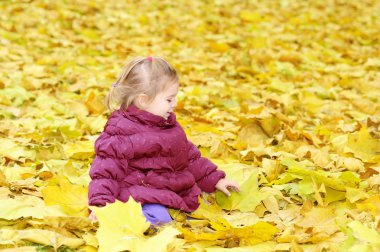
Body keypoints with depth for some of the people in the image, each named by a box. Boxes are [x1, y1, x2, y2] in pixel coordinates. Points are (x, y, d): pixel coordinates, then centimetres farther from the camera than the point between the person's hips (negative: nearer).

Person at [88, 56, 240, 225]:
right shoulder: (121, 131, -10)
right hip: (141, 196, -9)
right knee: (159, 219, -33)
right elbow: (106, 169, -15)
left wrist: (215, 180, 23)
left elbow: (189, 156, 27)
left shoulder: (169, 125, 17)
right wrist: (101, 204, -27)